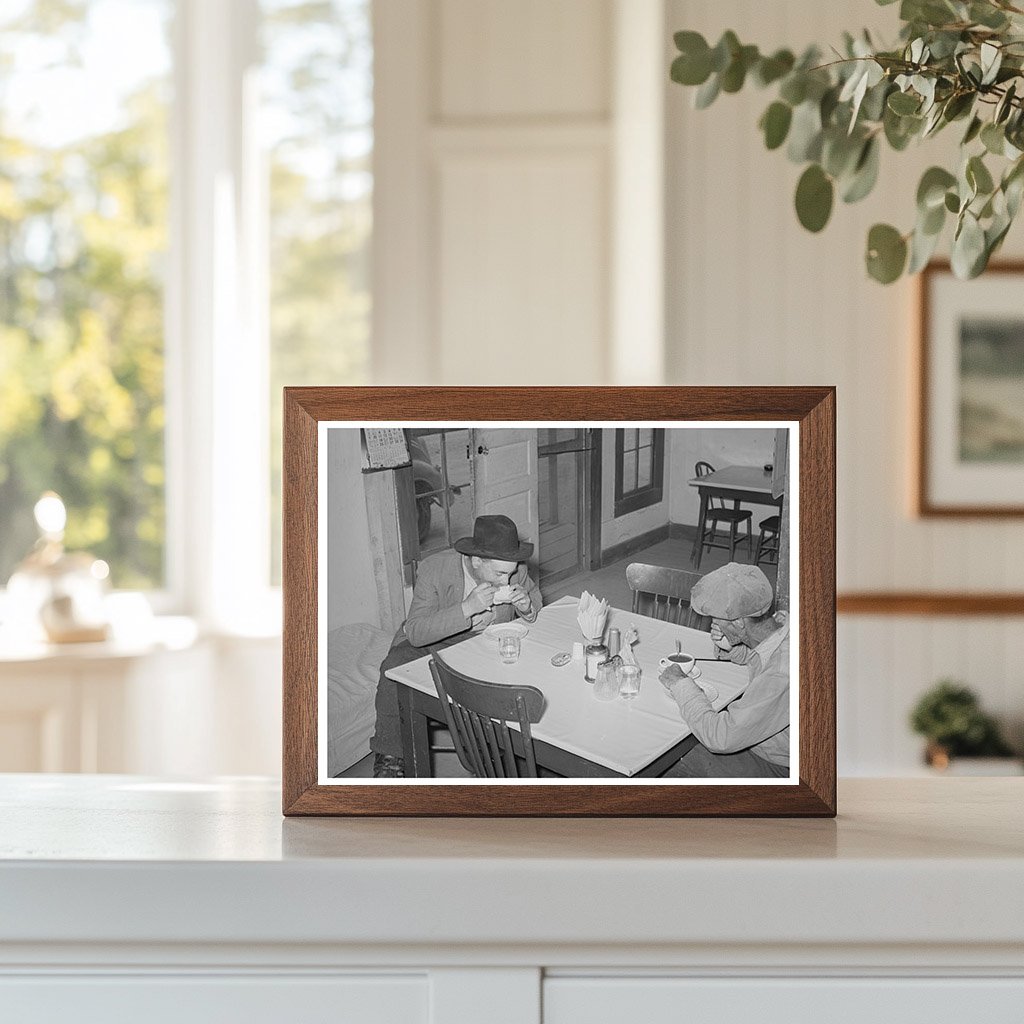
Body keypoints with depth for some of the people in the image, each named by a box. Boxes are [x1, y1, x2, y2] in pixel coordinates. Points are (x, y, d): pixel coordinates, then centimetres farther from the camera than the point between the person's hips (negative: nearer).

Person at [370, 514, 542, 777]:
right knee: (395, 669, -32)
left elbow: (534, 594, 7)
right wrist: (467, 608, -43)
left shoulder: (515, 570, -17)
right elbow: (416, 633, -32)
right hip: (431, 641, -3)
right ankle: (389, 758, -19)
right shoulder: (435, 569, -27)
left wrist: (527, 607, -19)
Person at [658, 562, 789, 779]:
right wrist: (729, 646, -9)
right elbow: (752, 658, 15)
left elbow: (719, 738, -34)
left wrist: (680, 684, -22)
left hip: (773, 766, -8)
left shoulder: (781, 676, -39)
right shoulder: (781, 620, -12)